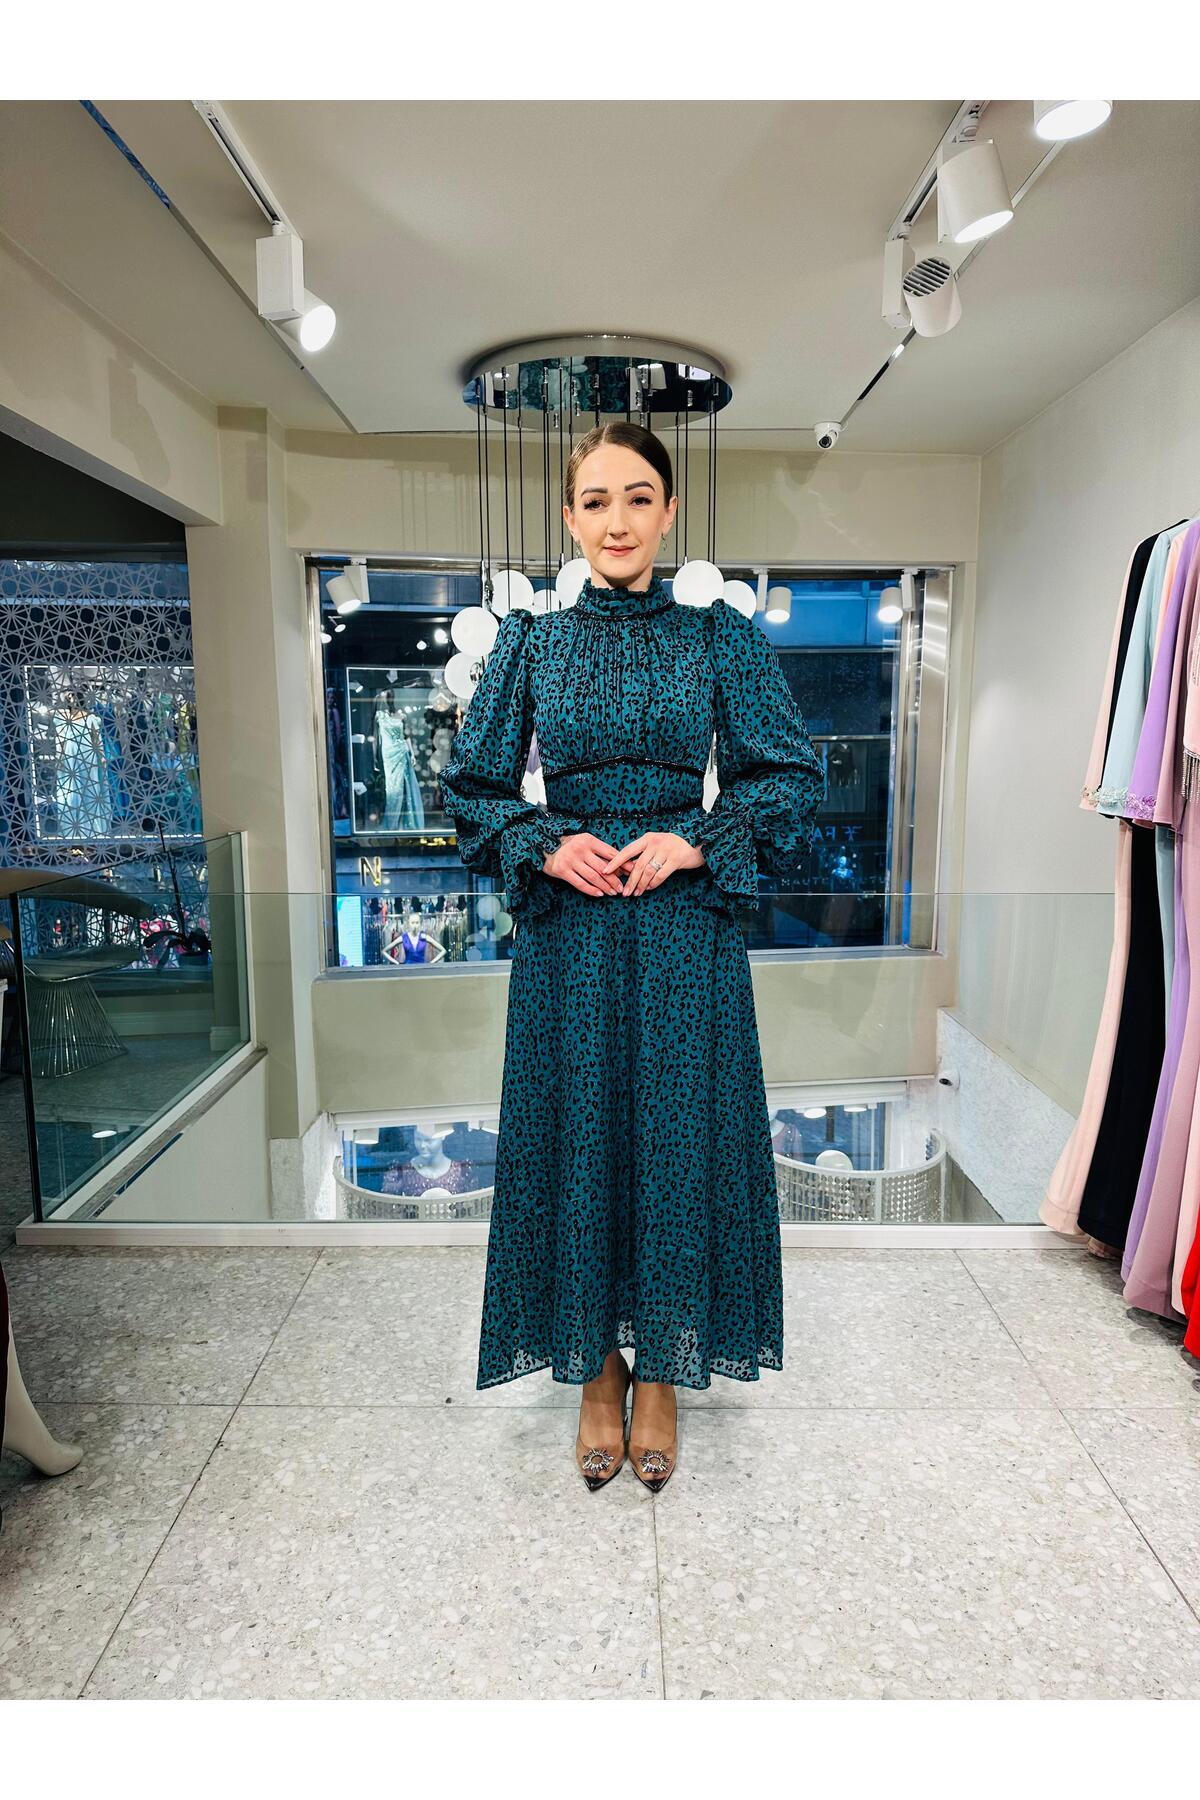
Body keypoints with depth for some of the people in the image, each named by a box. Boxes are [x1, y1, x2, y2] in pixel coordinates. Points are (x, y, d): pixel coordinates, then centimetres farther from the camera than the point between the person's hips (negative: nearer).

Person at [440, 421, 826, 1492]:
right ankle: (597, 1372, 29)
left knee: (678, 1141, 6)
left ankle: (661, 1375, 28)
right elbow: (474, 784, 8)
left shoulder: (721, 637, 3)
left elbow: (791, 777, 3)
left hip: (686, 926, 0)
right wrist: (548, 844, -10)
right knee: (576, 1140, 8)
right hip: (566, 931, 1)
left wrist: (696, 842, -11)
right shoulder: (531, 640, 6)